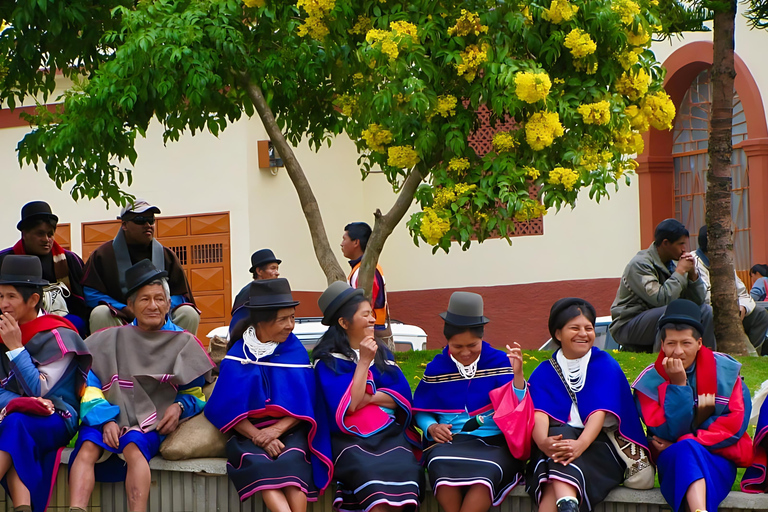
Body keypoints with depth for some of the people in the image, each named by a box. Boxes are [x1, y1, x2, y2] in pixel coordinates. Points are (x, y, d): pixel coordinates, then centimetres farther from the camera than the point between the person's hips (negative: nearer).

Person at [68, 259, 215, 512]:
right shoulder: (110, 341, 16)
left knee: (134, 448, -36)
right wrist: (106, 420, -11)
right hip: (110, 417, 2)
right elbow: (90, 387, 7)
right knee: (88, 447, -32)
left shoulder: (183, 344, 14)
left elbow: (195, 393, 15)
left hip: (151, 424, -1)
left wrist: (180, 406, -8)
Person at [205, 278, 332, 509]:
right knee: (257, 463, -34)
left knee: (291, 459, -33)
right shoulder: (238, 355, 1)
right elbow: (227, 409, -3)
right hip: (249, 432, -1)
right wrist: (259, 437, -17)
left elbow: (304, 404, 2)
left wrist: (277, 429, -15)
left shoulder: (294, 350, 5)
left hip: (289, 430, 1)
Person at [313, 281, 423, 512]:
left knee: (404, 469, -30)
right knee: (372, 474, -35)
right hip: (350, 438, -3)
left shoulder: (382, 353, 16)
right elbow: (349, 405, -11)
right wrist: (364, 361, -8)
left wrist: (369, 398, -10)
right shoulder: (327, 360, 1)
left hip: (389, 432, 4)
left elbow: (402, 395, 6)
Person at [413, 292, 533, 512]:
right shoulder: (437, 368, 10)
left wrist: (517, 374, -19)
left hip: (493, 443, -1)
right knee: (441, 464, -35)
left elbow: (517, 408, -4)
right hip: (449, 442, 1)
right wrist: (431, 428, -3)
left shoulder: (500, 362, 4)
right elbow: (421, 412, 18)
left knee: (488, 469, -37)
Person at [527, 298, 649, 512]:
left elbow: (599, 412, -11)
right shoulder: (543, 373, 12)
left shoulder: (606, 366, 6)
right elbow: (539, 413, -7)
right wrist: (543, 442, -32)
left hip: (597, 444, -1)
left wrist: (581, 444, -33)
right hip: (557, 439, 1)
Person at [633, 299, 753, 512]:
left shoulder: (725, 370, 4)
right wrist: (678, 385, -17)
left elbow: (737, 420, -5)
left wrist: (682, 443, -11)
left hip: (720, 457, 0)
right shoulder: (650, 381, 1)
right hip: (672, 461, 0)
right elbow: (669, 432, -9)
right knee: (687, 449, -37)